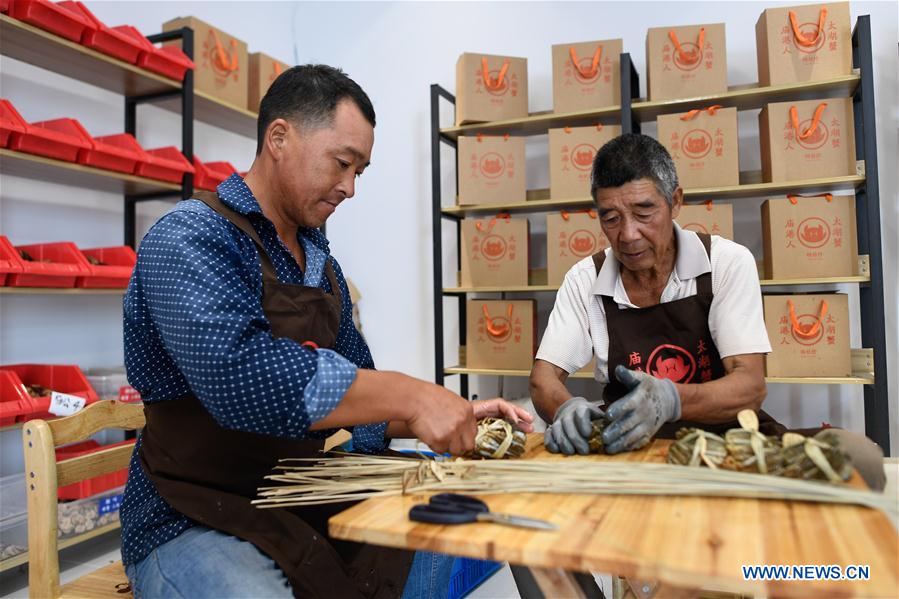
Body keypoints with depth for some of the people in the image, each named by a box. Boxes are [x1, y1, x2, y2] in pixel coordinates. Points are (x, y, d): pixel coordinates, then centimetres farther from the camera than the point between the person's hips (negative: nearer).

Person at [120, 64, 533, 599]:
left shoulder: (323, 264, 9)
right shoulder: (189, 239, -15)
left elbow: (356, 389, 10)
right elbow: (240, 375, -31)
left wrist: (455, 416, -6)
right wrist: (409, 395, -28)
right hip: (198, 523, -7)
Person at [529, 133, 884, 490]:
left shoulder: (728, 263, -8)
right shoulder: (584, 280, -3)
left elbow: (751, 386, -16)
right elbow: (544, 379, -5)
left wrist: (668, 400, -38)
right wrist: (564, 408, -31)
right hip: (631, 449, 1)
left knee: (855, 454, -27)